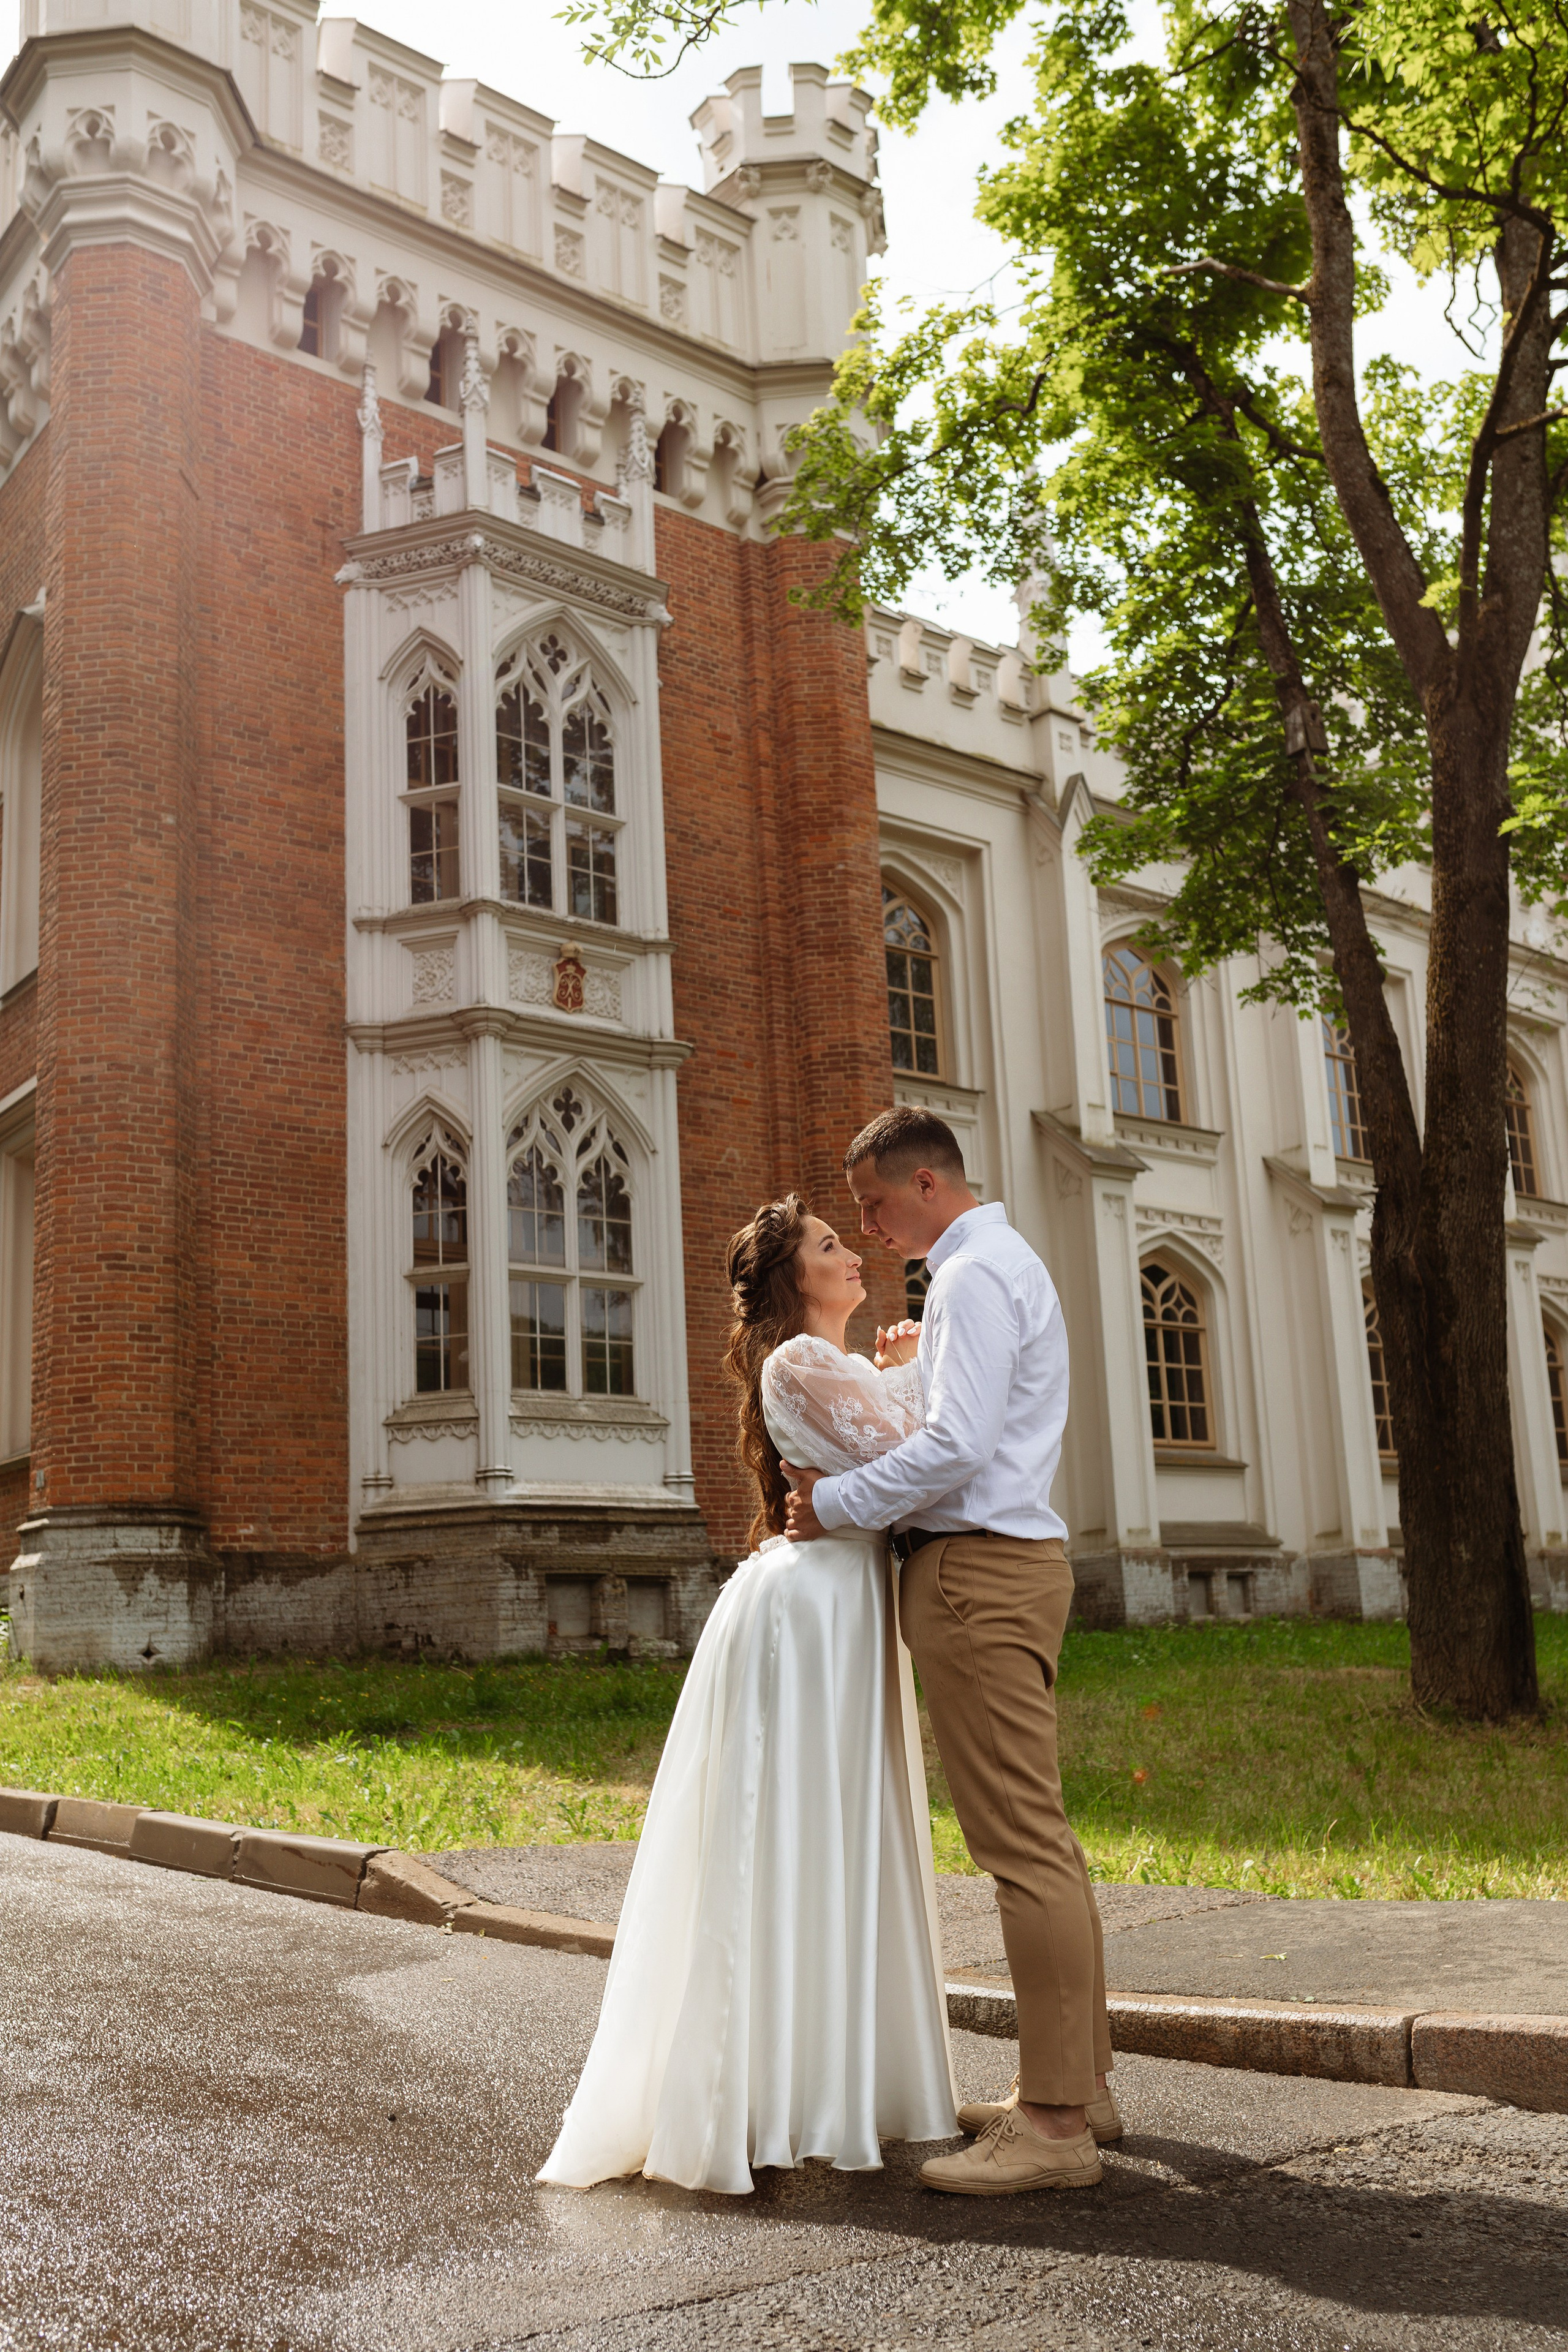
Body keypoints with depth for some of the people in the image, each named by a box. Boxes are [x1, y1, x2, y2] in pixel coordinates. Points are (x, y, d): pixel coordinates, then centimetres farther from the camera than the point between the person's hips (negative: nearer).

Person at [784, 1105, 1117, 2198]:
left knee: (1020, 1835, -9)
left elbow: (956, 1445, -22)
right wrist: (854, 1480, 13)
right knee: (1039, 1832, 14)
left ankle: (1054, 2124, -5)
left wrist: (837, 1503, -11)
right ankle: (1080, 2080, 23)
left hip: (977, 1565, -11)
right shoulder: (1013, 1265, 22)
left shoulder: (974, 1277, -12)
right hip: (1016, 1560, 11)